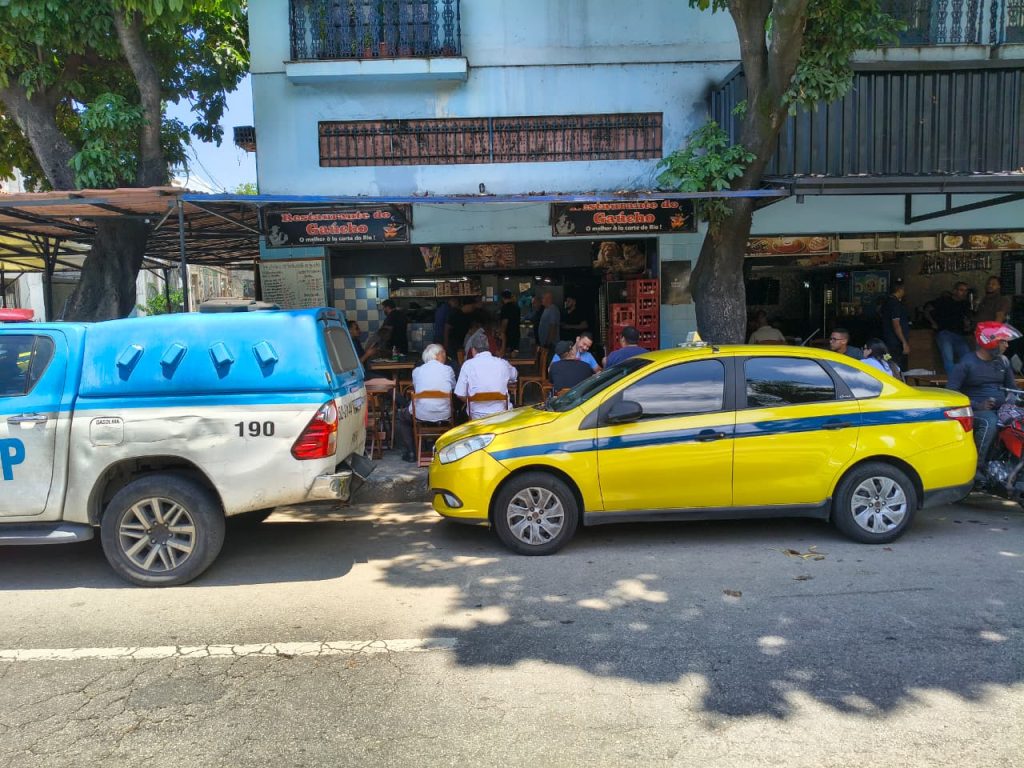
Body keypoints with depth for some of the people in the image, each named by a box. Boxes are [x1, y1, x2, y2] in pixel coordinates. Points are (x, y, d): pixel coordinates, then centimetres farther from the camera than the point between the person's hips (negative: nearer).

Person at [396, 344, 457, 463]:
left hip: (421, 416, 0)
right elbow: (453, 388, 13)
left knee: (402, 415, 32)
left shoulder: (417, 371, 2)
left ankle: (410, 452, 26)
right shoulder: (448, 370, 1)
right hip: (444, 416, 1)